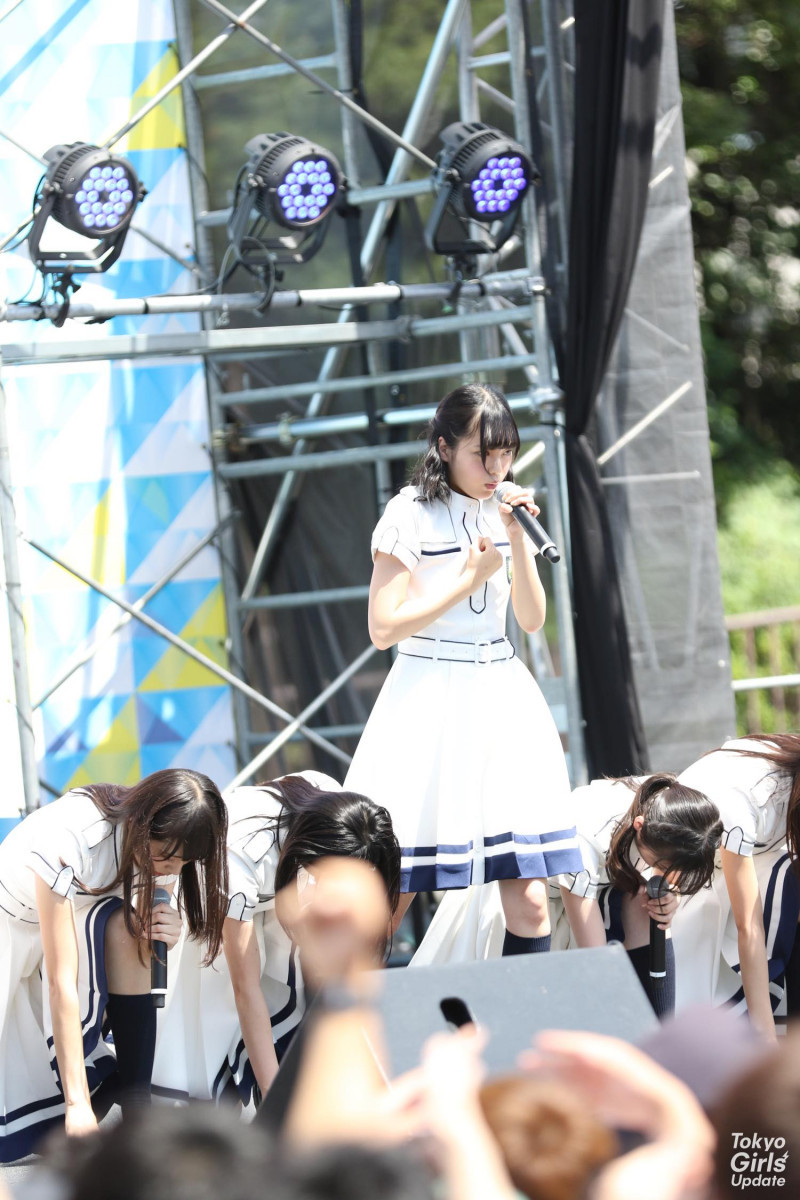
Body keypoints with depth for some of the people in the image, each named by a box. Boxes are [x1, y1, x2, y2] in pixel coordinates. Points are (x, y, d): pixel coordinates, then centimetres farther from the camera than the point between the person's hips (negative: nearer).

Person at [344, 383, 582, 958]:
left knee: (530, 903, -3)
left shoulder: (507, 513, 11)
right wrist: (469, 578, -10)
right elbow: (384, 628, -11)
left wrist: (518, 538, -6)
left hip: (503, 696, 5)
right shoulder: (411, 514, -6)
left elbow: (532, 619, 6)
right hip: (430, 701, -5)